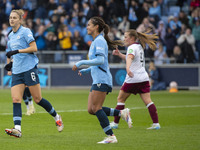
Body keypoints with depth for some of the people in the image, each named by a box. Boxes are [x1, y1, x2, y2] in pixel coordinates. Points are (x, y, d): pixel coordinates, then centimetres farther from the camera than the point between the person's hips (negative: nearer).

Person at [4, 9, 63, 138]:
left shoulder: (25, 31, -5)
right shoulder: (11, 35, 18)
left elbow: (34, 48, -14)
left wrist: (17, 51, -18)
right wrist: (8, 64, 17)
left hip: (29, 68, -7)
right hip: (17, 71, 7)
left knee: (38, 99, -2)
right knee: (16, 99, -10)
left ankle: (57, 117, 20)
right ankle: (17, 129, -19)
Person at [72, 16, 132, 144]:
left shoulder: (99, 41, -10)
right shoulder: (95, 41, 21)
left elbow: (100, 60, -22)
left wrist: (81, 63, -20)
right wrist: (85, 71, 19)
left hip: (102, 80, -10)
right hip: (98, 80, 10)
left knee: (96, 108, -13)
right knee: (91, 110, 3)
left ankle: (111, 136, -10)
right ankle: (122, 113, 6)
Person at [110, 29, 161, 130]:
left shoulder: (132, 47, -9)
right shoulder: (139, 47, 19)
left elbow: (130, 58, -31)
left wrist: (128, 68, -49)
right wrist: (119, 54, 20)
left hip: (133, 79, -8)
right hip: (144, 78, 8)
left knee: (120, 99, 6)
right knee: (148, 101, -2)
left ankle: (115, 123, 10)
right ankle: (156, 123, -13)